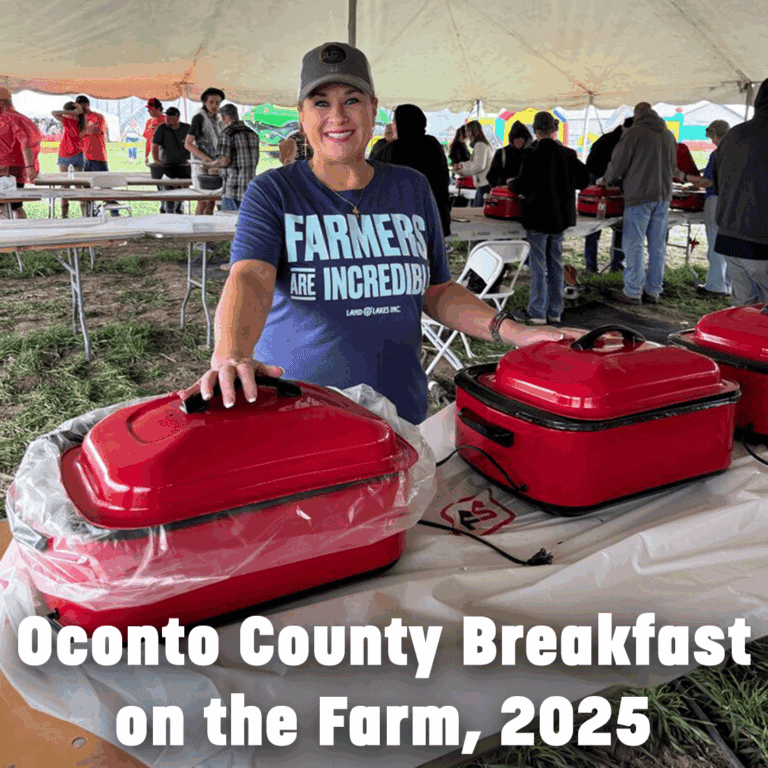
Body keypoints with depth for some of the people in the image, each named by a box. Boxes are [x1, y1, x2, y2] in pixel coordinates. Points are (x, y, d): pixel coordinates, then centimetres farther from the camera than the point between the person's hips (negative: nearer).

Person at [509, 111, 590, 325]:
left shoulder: (534, 157, -16)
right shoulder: (568, 154, 2)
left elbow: (522, 185, -15)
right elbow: (583, 180, 11)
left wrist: (512, 183, 6)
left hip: (539, 218, -6)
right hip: (561, 217, 6)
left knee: (539, 265, 0)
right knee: (555, 263, 13)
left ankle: (537, 313, 5)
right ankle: (554, 311, 19)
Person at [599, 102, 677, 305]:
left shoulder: (634, 133, -6)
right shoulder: (669, 135, 14)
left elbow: (618, 163, -2)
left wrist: (606, 180, 16)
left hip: (639, 196, -6)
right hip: (663, 196, 6)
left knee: (634, 244, -1)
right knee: (657, 245, 8)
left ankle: (633, 292, 0)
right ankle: (653, 291, 14)